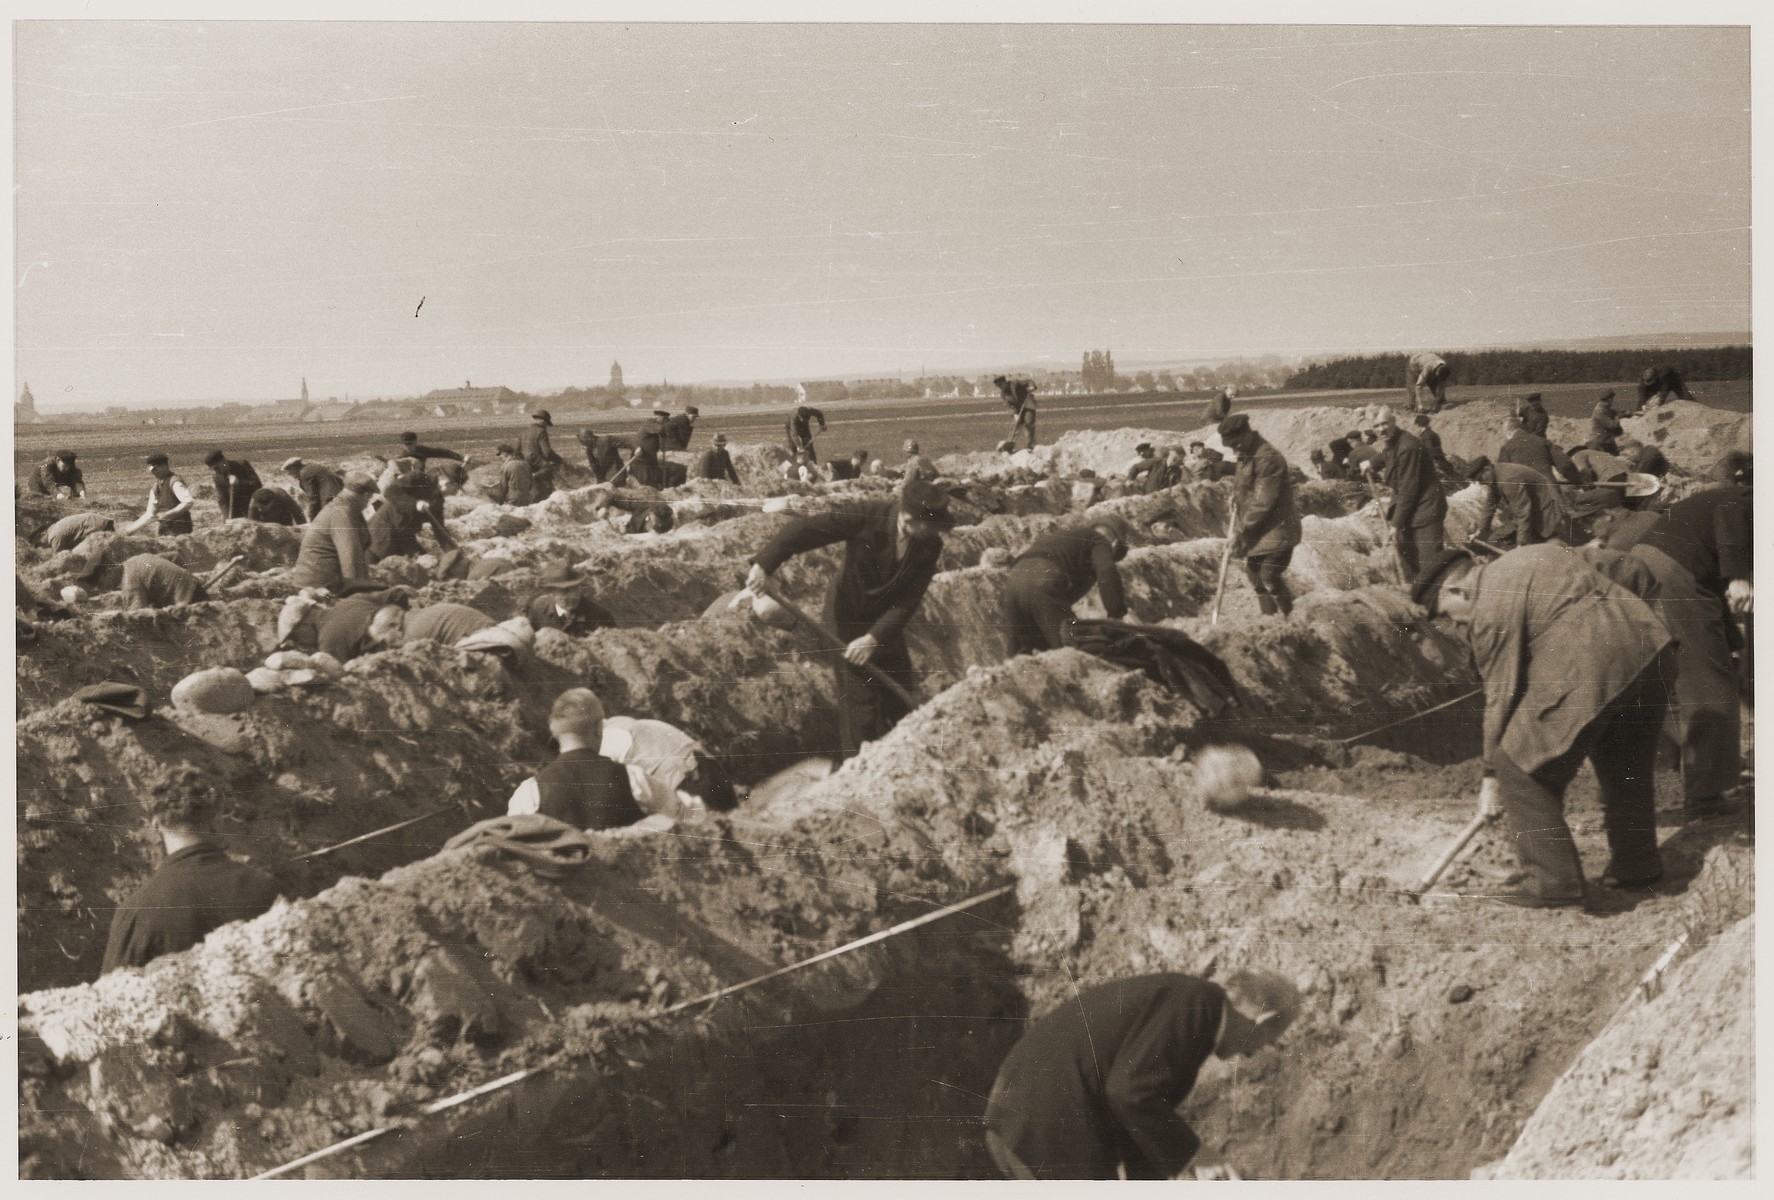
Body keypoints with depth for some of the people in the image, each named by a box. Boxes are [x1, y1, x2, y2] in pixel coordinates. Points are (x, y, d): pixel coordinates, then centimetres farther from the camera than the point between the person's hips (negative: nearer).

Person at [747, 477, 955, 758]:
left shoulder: (930, 547, -14)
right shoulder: (867, 515, -24)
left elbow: (908, 600, -16)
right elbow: (806, 530, -28)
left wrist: (874, 638, -26)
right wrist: (764, 564, -37)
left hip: (886, 622, 4)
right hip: (847, 616, -4)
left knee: (900, 699, 12)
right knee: (860, 702, -7)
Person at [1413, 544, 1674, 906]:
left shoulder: (1490, 608, -1)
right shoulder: (1542, 553, 24)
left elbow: (1501, 693, 0)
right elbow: (1635, 572, 28)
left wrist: (1491, 771, 8)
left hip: (1590, 669, -9)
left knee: (1518, 766, 0)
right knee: (1626, 765, 26)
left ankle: (1552, 880, 2)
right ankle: (1637, 865, 38)